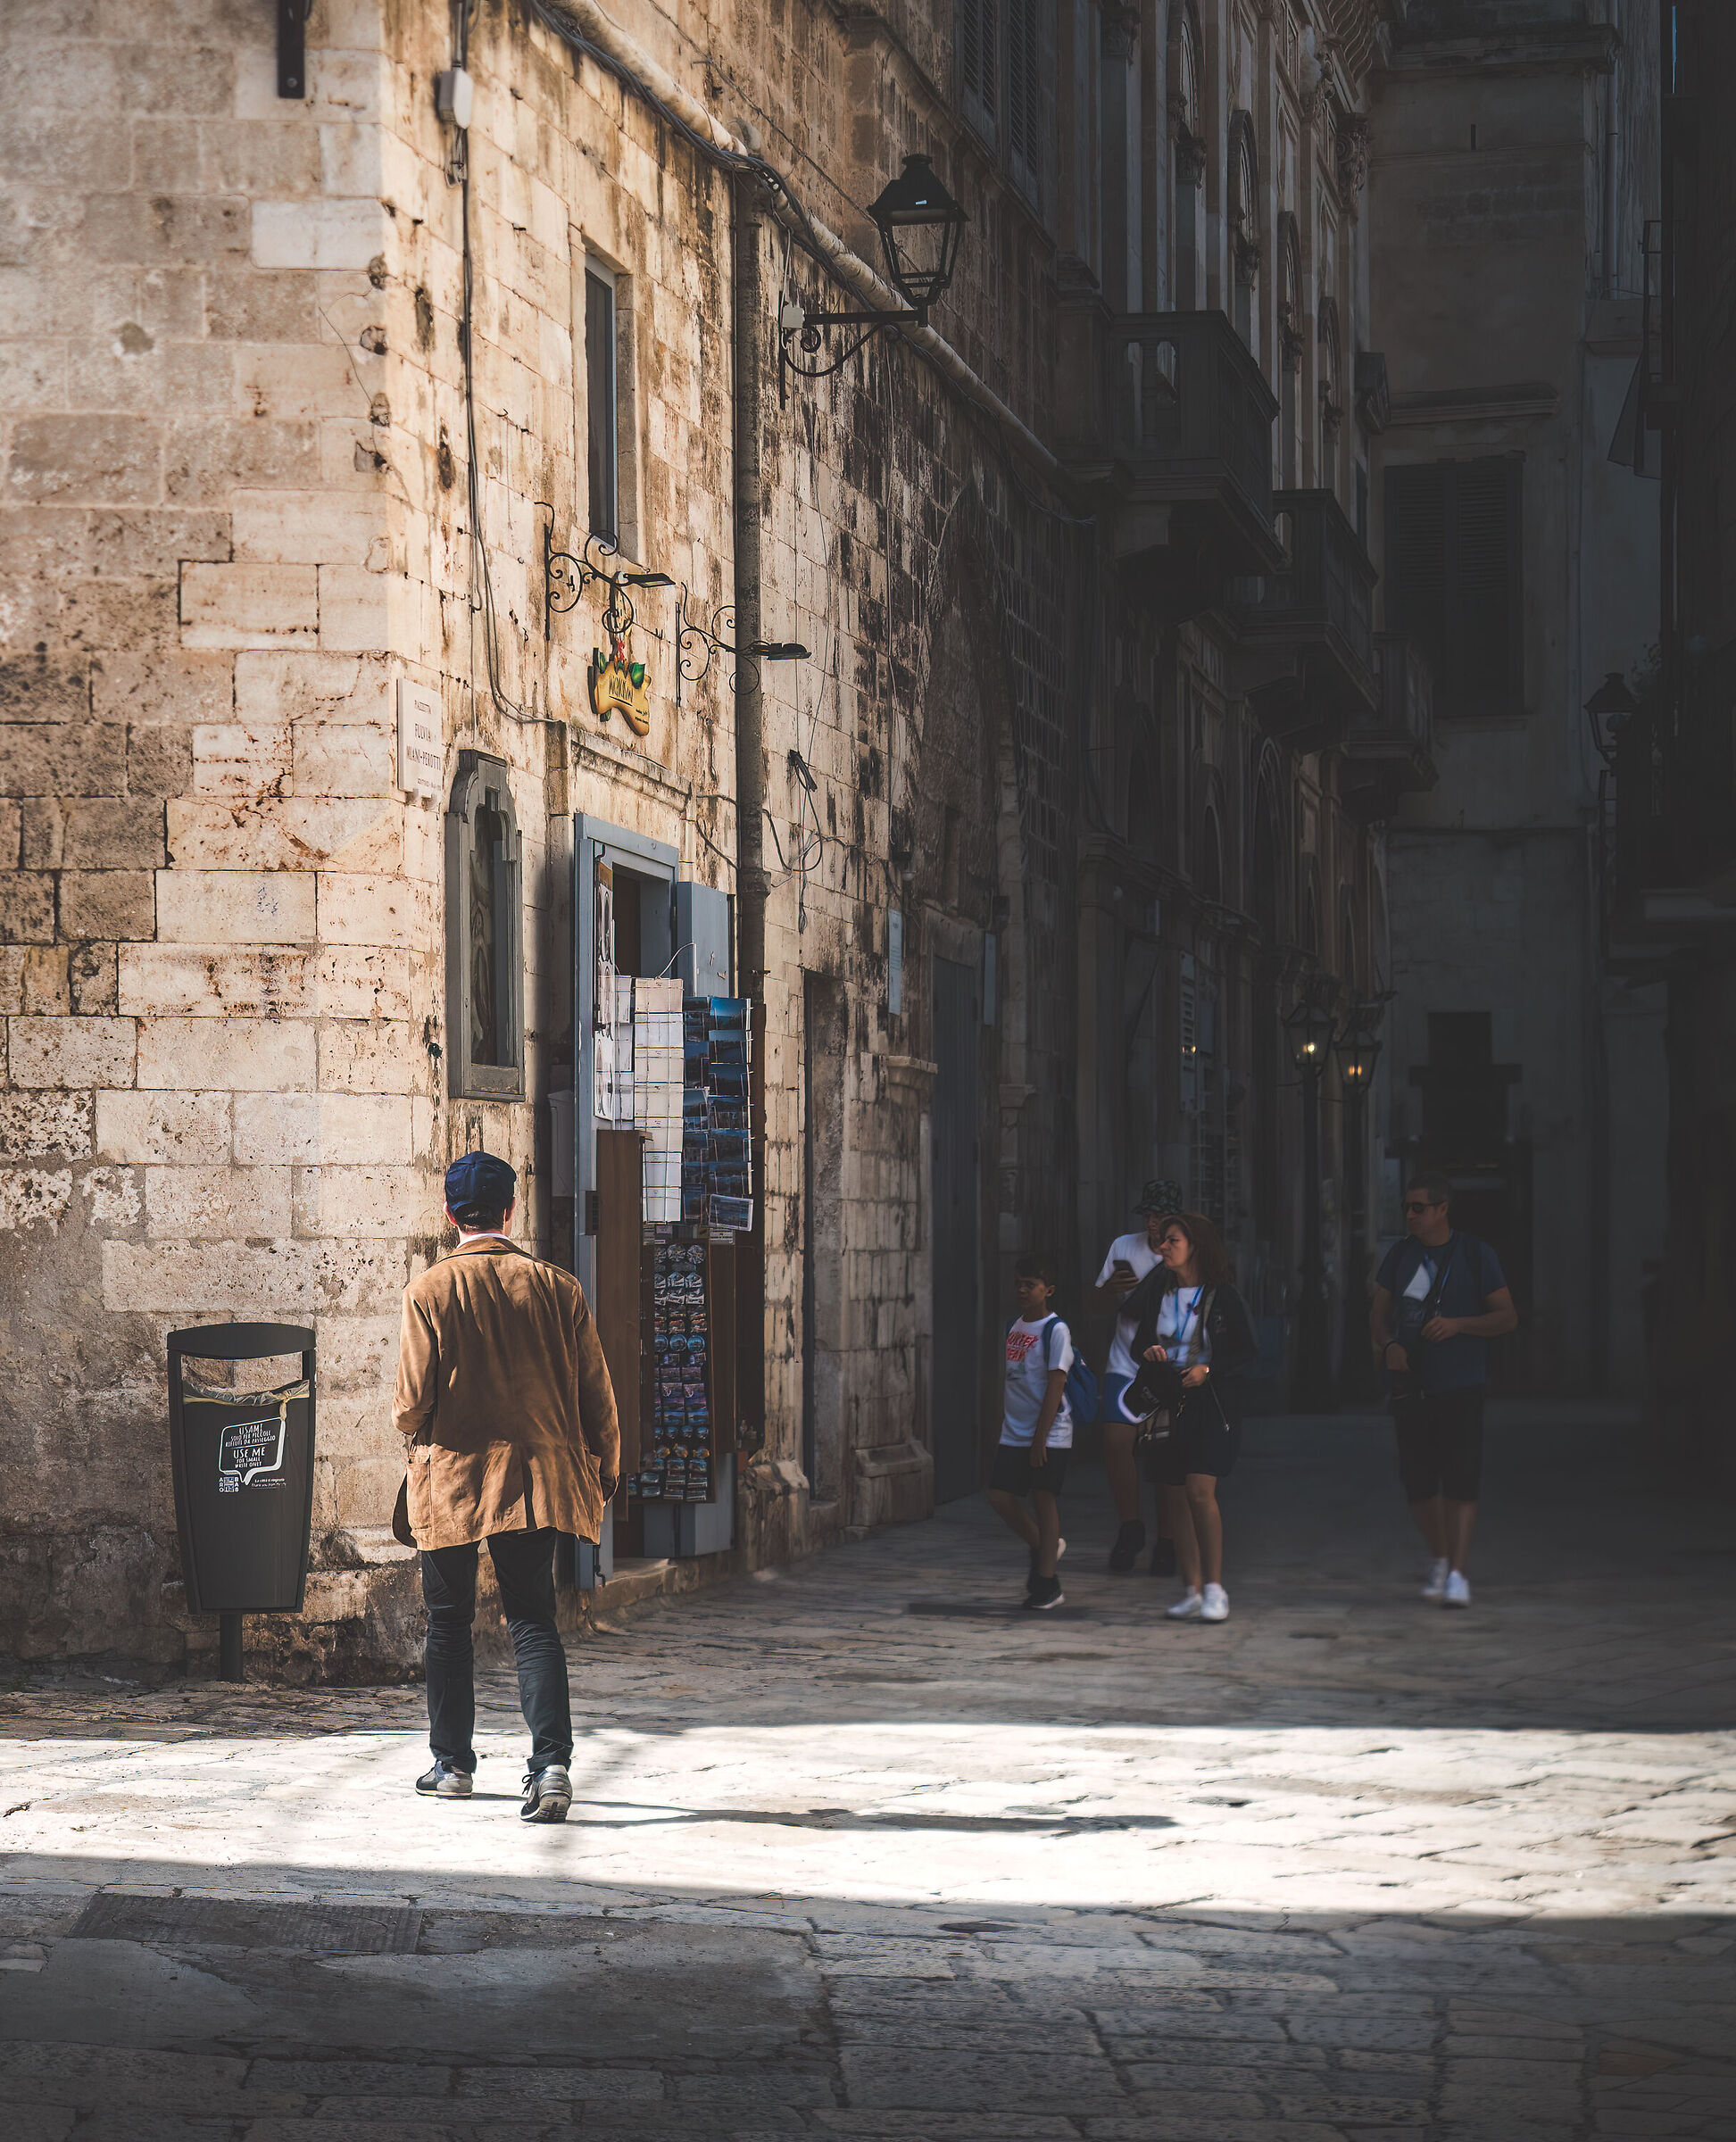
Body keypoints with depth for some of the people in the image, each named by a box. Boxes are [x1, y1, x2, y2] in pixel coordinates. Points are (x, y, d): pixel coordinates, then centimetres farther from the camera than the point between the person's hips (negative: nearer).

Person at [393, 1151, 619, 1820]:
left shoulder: (429, 1290, -8)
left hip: (451, 1476, -2)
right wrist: (604, 1472, 14)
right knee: (533, 1621, 2)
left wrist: (408, 1424, 13)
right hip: (535, 1477, 2)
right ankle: (552, 1762, -15)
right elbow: (595, 1392, 2)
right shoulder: (555, 1287, 0)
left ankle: (452, 1764, 21)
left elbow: (415, 1399, -10)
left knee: (448, 1625, 13)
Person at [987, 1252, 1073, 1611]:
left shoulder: (1055, 1331, -10)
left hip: (1049, 1436, -7)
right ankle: (1042, 1547, 24)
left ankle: (1047, 1582, 6)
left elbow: (1055, 1385, -15)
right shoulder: (1014, 1327, 12)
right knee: (1000, 1497, 1)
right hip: (1014, 1434, 7)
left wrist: (1040, 1437, -18)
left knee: (1044, 1500, -2)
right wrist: (1003, 1422, 20)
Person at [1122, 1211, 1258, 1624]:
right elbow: (1139, 1342, 18)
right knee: (1174, 1496, 5)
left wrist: (1208, 1370, -16)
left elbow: (1249, 1351, -4)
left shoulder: (1223, 1296, -6)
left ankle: (1214, 1587, -10)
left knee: (1200, 1490, -17)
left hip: (1211, 1402, -5)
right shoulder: (1157, 1290, 9)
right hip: (1167, 1403, 6)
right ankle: (1191, 1590, 12)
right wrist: (1148, 1352, -5)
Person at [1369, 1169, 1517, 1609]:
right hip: (1409, 1386, 4)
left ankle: (1457, 1574, -10)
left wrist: (1457, 1324, -17)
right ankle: (1438, 1559, 26)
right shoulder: (1400, 1255, 10)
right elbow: (1378, 1314, 14)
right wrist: (1388, 1344, -8)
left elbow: (1507, 1316, -1)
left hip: (1459, 1386, -4)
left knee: (1460, 1482, -10)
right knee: (1417, 1484, 5)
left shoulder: (1476, 1255, -1)